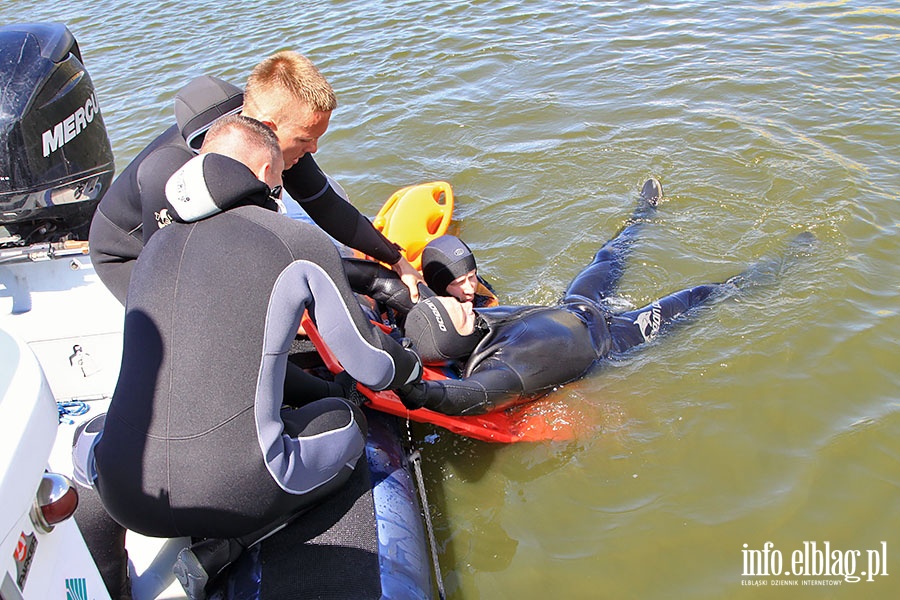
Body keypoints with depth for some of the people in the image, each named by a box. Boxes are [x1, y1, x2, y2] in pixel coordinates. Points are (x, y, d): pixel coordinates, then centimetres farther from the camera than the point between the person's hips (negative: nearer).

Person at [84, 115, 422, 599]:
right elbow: (372, 369, 4)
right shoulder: (300, 242, -2)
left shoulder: (155, 246, 14)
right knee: (347, 420, 21)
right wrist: (410, 367, 29)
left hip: (123, 499, 8)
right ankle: (215, 553, 5)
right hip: (233, 493, -7)